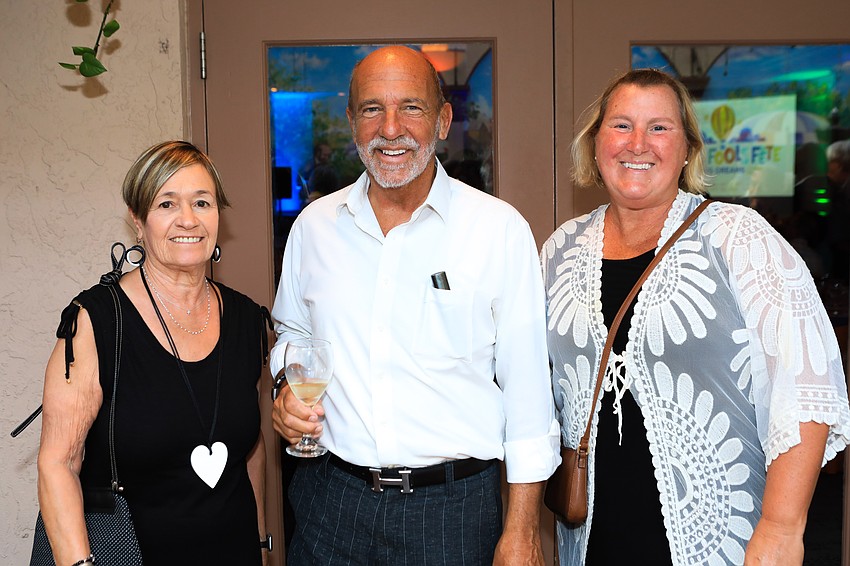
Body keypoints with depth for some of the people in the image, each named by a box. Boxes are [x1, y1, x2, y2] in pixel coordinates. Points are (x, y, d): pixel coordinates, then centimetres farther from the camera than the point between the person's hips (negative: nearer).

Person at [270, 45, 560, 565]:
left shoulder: (501, 230, -8)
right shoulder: (315, 225, 2)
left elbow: (527, 386, -7)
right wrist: (289, 388, -2)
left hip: (453, 507, -3)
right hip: (331, 498, 3)